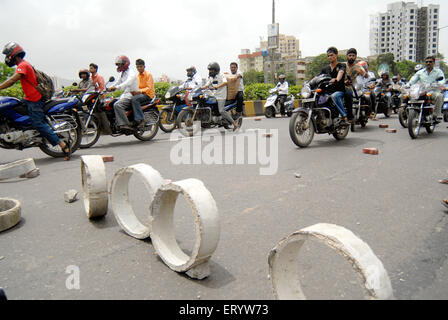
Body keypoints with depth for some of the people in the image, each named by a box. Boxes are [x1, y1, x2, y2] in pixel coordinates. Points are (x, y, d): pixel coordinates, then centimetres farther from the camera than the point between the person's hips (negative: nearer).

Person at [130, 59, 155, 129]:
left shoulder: (148, 75, -3)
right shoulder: (137, 76, 19)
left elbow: (149, 88, -14)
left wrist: (140, 91, -29)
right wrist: (134, 91, -5)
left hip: (148, 95, -8)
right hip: (140, 94, 8)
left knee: (134, 99, -34)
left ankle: (140, 120, -36)